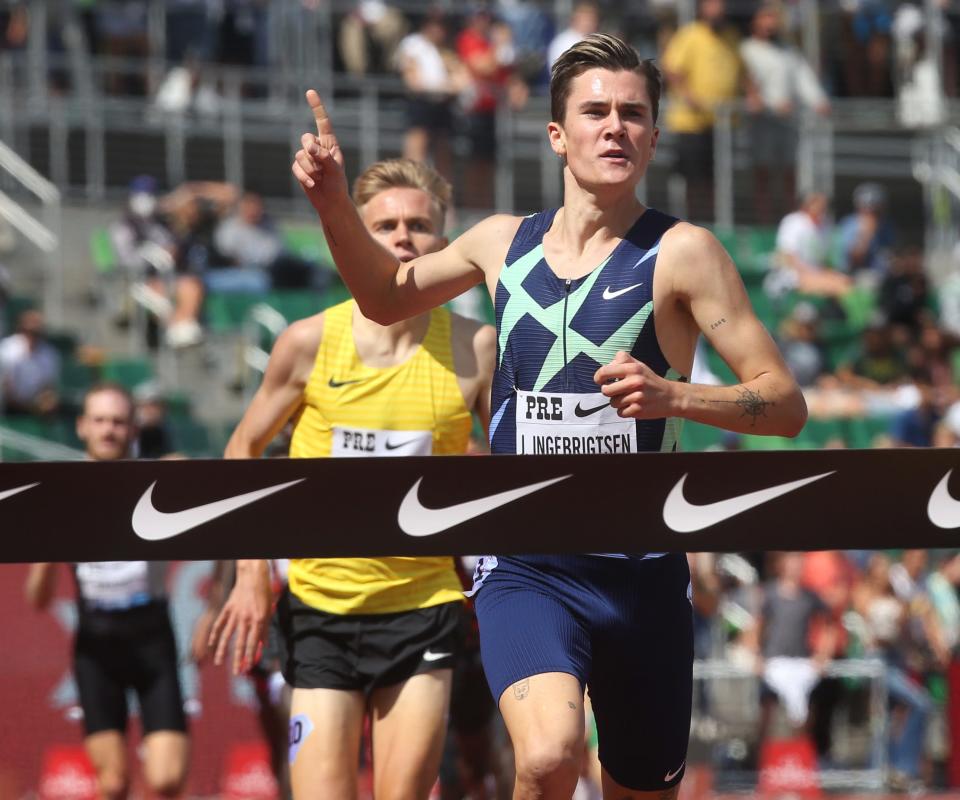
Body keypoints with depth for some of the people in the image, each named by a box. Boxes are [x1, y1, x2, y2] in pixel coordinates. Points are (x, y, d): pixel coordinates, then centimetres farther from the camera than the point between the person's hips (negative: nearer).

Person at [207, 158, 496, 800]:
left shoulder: (475, 350, -4)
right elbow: (245, 449, 9)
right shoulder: (310, 343, -4)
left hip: (423, 606, 0)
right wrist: (251, 571, 0)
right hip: (320, 603, 0)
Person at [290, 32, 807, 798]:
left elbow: (785, 405, -8)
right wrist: (334, 202, 11)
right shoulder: (504, 243, 8)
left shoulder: (681, 252, -5)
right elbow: (387, 297, 27)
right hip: (524, 568, 1)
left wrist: (672, 396, -24)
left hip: (642, 571, -1)